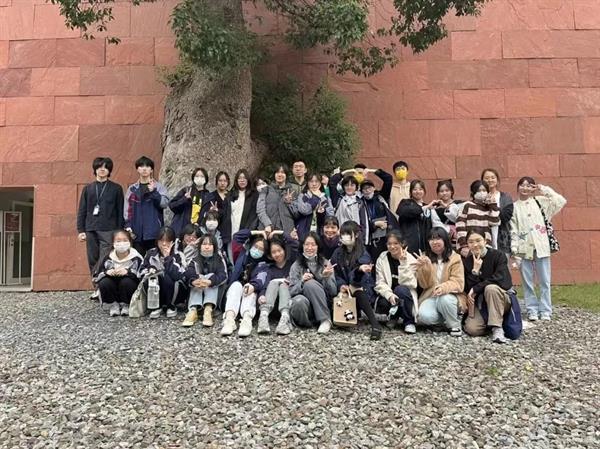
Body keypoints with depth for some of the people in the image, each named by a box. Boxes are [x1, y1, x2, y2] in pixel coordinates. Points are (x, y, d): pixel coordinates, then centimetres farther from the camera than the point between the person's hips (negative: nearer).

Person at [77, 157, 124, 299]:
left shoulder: (116, 189, 6)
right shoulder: (88, 188, 13)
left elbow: (120, 211, 4)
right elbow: (82, 211, 12)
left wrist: (120, 231, -1)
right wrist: (81, 230, 4)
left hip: (109, 231, -3)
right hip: (91, 230, 3)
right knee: (93, 261, 6)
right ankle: (98, 287, 14)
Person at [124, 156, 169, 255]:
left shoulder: (159, 187, 3)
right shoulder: (132, 189, 10)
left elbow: (165, 203, -10)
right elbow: (127, 209, 8)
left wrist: (154, 191, -21)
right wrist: (127, 225, -2)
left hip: (154, 232, -2)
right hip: (136, 233, 2)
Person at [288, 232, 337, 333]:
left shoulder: (325, 264, 8)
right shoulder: (296, 266, 9)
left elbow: (333, 292, 2)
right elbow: (291, 291, 1)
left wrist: (327, 277, -16)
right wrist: (302, 282, -17)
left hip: (322, 306, 1)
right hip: (304, 302, -1)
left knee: (310, 283, -29)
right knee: (299, 301, -37)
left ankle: (325, 320, -22)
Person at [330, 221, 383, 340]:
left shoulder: (363, 254, -8)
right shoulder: (338, 253, 5)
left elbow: (360, 278, -21)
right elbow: (335, 274, 5)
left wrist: (361, 270, -45)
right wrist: (341, 285, -15)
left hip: (362, 287, -3)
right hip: (345, 287, 3)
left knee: (358, 292, -38)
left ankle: (375, 325, -44)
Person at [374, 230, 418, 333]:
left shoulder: (410, 259, -8)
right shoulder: (382, 258, -3)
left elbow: (407, 283, -20)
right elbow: (380, 283, -10)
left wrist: (403, 263, -26)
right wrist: (389, 295, -28)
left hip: (405, 296, -1)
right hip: (388, 295, 1)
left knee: (400, 289, -34)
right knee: (383, 303, -32)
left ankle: (409, 321, -12)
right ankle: (392, 317, 5)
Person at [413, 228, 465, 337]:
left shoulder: (455, 258, -2)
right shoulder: (425, 258, 5)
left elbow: (458, 283, -10)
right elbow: (424, 284, 0)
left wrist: (444, 287, -32)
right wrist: (422, 268, -19)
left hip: (449, 296, -1)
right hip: (430, 296, 2)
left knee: (444, 299, -37)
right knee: (424, 316, -29)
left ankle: (455, 325, -8)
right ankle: (445, 321, 3)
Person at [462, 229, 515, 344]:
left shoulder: (498, 255, -8)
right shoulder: (466, 261, 0)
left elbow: (499, 279, -22)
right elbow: (468, 289, -6)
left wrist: (476, 288, -19)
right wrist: (475, 270, -19)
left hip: (501, 300, -2)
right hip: (479, 304, 2)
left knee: (490, 288, -36)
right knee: (472, 329, -25)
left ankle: (497, 328, -26)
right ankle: (489, 322, 8)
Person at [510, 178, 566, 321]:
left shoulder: (540, 201, 8)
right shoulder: (514, 206, 6)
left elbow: (561, 201, -5)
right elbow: (513, 230, 2)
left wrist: (544, 189, -4)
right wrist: (514, 250, -4)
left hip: (541, 246, 0)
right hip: (524, 249, 0)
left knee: (544, 281, 4)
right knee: (527, 282, 4)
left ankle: (545, 311, 12)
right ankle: (532, 310, 13)